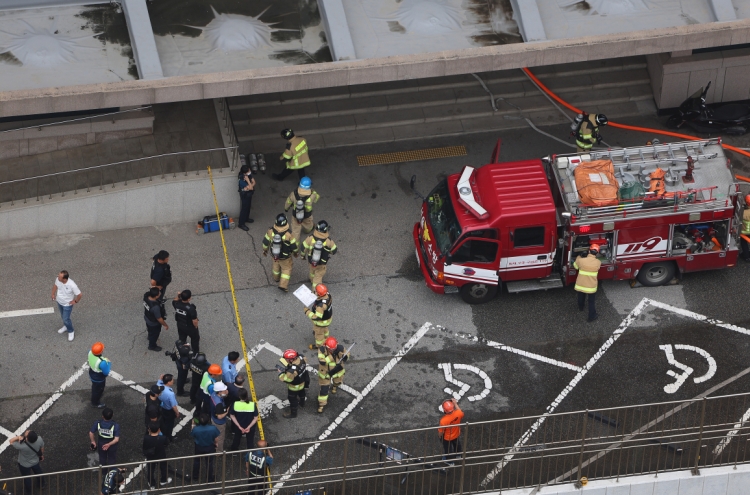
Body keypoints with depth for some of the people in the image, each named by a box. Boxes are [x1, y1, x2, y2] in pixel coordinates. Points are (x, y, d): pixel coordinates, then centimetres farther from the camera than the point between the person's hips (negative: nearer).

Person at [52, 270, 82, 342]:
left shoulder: (72, 285, -40)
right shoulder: (58, 279, -24)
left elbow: (80, 295, -26)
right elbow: (55, 285, 3)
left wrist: (75, 301, -13)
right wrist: (53, 294, 6)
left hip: (67, 304, -6)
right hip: (59, 301, 6)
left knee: (66, 319, 5)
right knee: (63, 316, 27)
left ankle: (71, 331, 33)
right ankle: (66, 326, 56)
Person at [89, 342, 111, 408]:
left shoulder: (90, 353, -26)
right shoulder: (101, 362, -45)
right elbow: (106, 372, -28)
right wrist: (108, 363, -14)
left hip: (92, 374, 6)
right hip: (99, 379, -6)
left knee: (95, 386, 37)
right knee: (98, 390, 25)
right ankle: (95, 403, 51)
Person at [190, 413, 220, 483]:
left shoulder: (195, 429, -32)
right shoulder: (213, 428, -32)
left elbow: (193, 437, -9)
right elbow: (216, 439, -16)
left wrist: (193, 426, 3)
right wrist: (216, 444, 8)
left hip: (199, 447, 0)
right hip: (210, 448, 0)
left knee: (197, 462, 27)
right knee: (210, 463, 23)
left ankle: (195, 477, 46)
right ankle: (210, 479, 40)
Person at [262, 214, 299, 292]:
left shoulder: (270, 231, -25)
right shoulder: (289, 235, -33)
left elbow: (265, 242, -9)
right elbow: (294, 245, -18)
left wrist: (265, 250, 12)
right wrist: (296, 252, 5)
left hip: (274, 254, 4)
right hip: (285, 258, -4)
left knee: (276, 265, 32)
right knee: (287, 268, 19)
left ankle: (276, 278, 55)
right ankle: (283, 284, 13)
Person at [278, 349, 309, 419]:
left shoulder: (292, 370, -47)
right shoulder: (300, 358, -26)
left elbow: (286, 379, -34)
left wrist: (281, 372, -22)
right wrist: (287, 367, -12)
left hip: (294, 386, -7)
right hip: (302, 382, 7)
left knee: (292, 400, 20)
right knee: (301, 393, 36)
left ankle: (293, 413, 42)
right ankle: (302, 403, 65)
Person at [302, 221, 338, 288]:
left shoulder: (310, 238, -28)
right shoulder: (329, 241, -30)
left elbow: (304, 248, -13)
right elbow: (334, 251, -12)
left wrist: (303, 255, 9)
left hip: (311, 260, 3)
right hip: (322, 264, -3)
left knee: (312, 270, 34)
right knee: (318, 276, 18)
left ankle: (312, 280, 62)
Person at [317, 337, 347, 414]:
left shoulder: (339, 348, -27)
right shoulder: (322, 349, -33)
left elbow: (346, 358, -12)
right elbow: (322, 361, -42)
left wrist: (344, 356, -37)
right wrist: (332, 356, -49)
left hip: (337, 370, 3)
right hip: (325, 371, -3)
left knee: (337, 381, 31)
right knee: (324, 389, 5)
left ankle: (334, 386, 68)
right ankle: (321, 404, 26)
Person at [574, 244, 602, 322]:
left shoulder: (581, 260, -21)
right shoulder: (598, 263, -18)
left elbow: (575, 266, 3)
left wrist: (579, 257, 19)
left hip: (581, 285, 2)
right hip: (592, 286, -2)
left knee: (581, 297, 30)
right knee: (592, 301, 19)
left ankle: (580, 308, 57)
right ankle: (591, 316, 28)